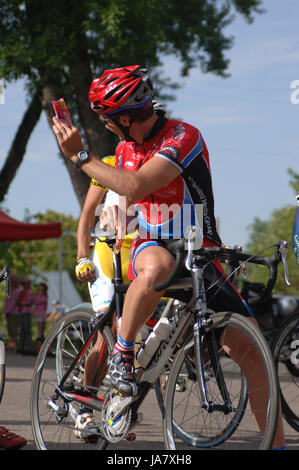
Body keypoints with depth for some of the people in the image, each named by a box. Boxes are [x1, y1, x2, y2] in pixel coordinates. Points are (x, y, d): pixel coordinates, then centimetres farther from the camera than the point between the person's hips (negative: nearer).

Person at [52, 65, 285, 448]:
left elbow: (134, 188, -30)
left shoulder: (183, 137, -18)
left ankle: (276, 444, 5)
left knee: (251, 353, -10)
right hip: (151, 247, 3)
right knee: (157, 267, -39)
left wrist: (79, 156, -24)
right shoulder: (125, 150, 5)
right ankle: (122, 355, -21)